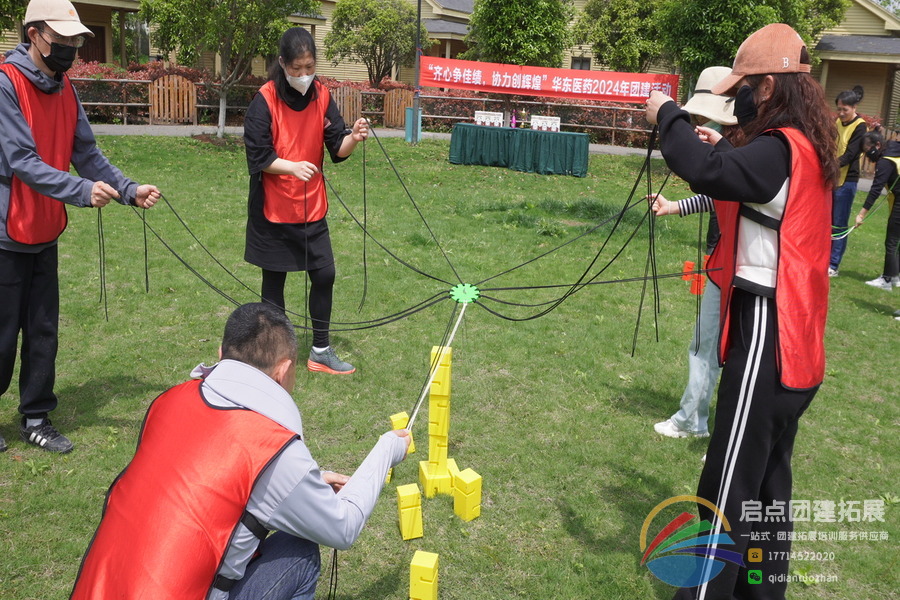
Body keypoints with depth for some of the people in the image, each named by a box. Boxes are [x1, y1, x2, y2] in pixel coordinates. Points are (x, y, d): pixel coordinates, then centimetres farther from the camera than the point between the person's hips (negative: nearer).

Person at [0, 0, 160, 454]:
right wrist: (82, 191, -32)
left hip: (44, 233, 7)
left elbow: (87, 153, 5)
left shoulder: (65, 89, 7)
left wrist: (129, 190, -8)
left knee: (43, 331, 12)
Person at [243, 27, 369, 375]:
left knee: (324, 274, 4)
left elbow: (337, 149, -2)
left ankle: (321, 352, 19)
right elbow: (258, 157, -16)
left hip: (312, 207, 4)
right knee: (274, 279, 8)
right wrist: (293, 167, -32)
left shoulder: (321, 96, 0)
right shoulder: (265, 101, -13)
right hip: (273, 209, -4)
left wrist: (353, 138, -24)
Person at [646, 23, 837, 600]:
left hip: (767, 336, -10)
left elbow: (707, 171, -35)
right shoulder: (805, 148, 12)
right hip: (791, 340, 10)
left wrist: (668, 115, -18)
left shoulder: (782, 150, -18)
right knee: (766, 486, 20)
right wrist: (717, 148, 6)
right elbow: (742, 179, 19)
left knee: (728, 491, -2)